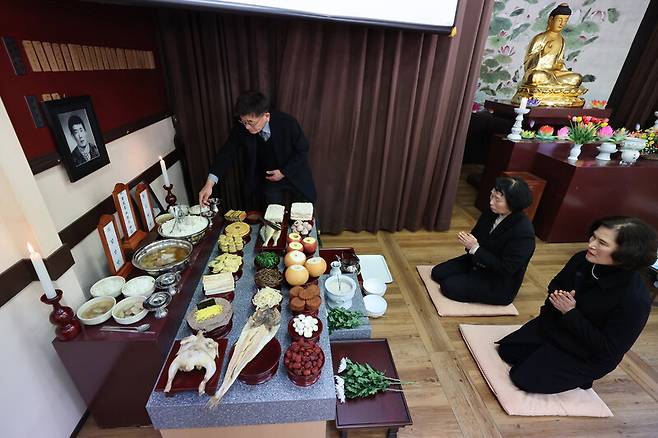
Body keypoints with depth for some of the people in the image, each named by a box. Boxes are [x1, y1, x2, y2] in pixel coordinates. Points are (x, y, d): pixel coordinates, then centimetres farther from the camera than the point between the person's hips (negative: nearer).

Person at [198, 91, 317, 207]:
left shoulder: (287, 123, -26)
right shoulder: (241, 128, -18)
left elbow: (303, 150, -15)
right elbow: (227, 152, -14)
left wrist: (284, 172, -20)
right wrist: (210, 183, -25)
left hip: (295, 177, -2)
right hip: (269, 181, 2)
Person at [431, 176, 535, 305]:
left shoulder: (524, 233, -30)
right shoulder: (493, 211, -10)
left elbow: (505, 269, -27)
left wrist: (475, 248, -30)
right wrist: (468, 241, -19)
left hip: (499, 285, -7)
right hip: (476, 262, 7)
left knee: (449, 286, -18)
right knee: (437, 272, 0)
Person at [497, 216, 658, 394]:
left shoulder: (635, 300, -31)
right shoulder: (583, 260, -15)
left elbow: (608, 349, -25)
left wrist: (570, 313, -30)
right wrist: (557, 297, -18)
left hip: (586, 356, -5)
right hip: (551, 326, 6)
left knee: (525, 379, -7)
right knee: (506, 351, 6)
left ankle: (580, 376, 16)